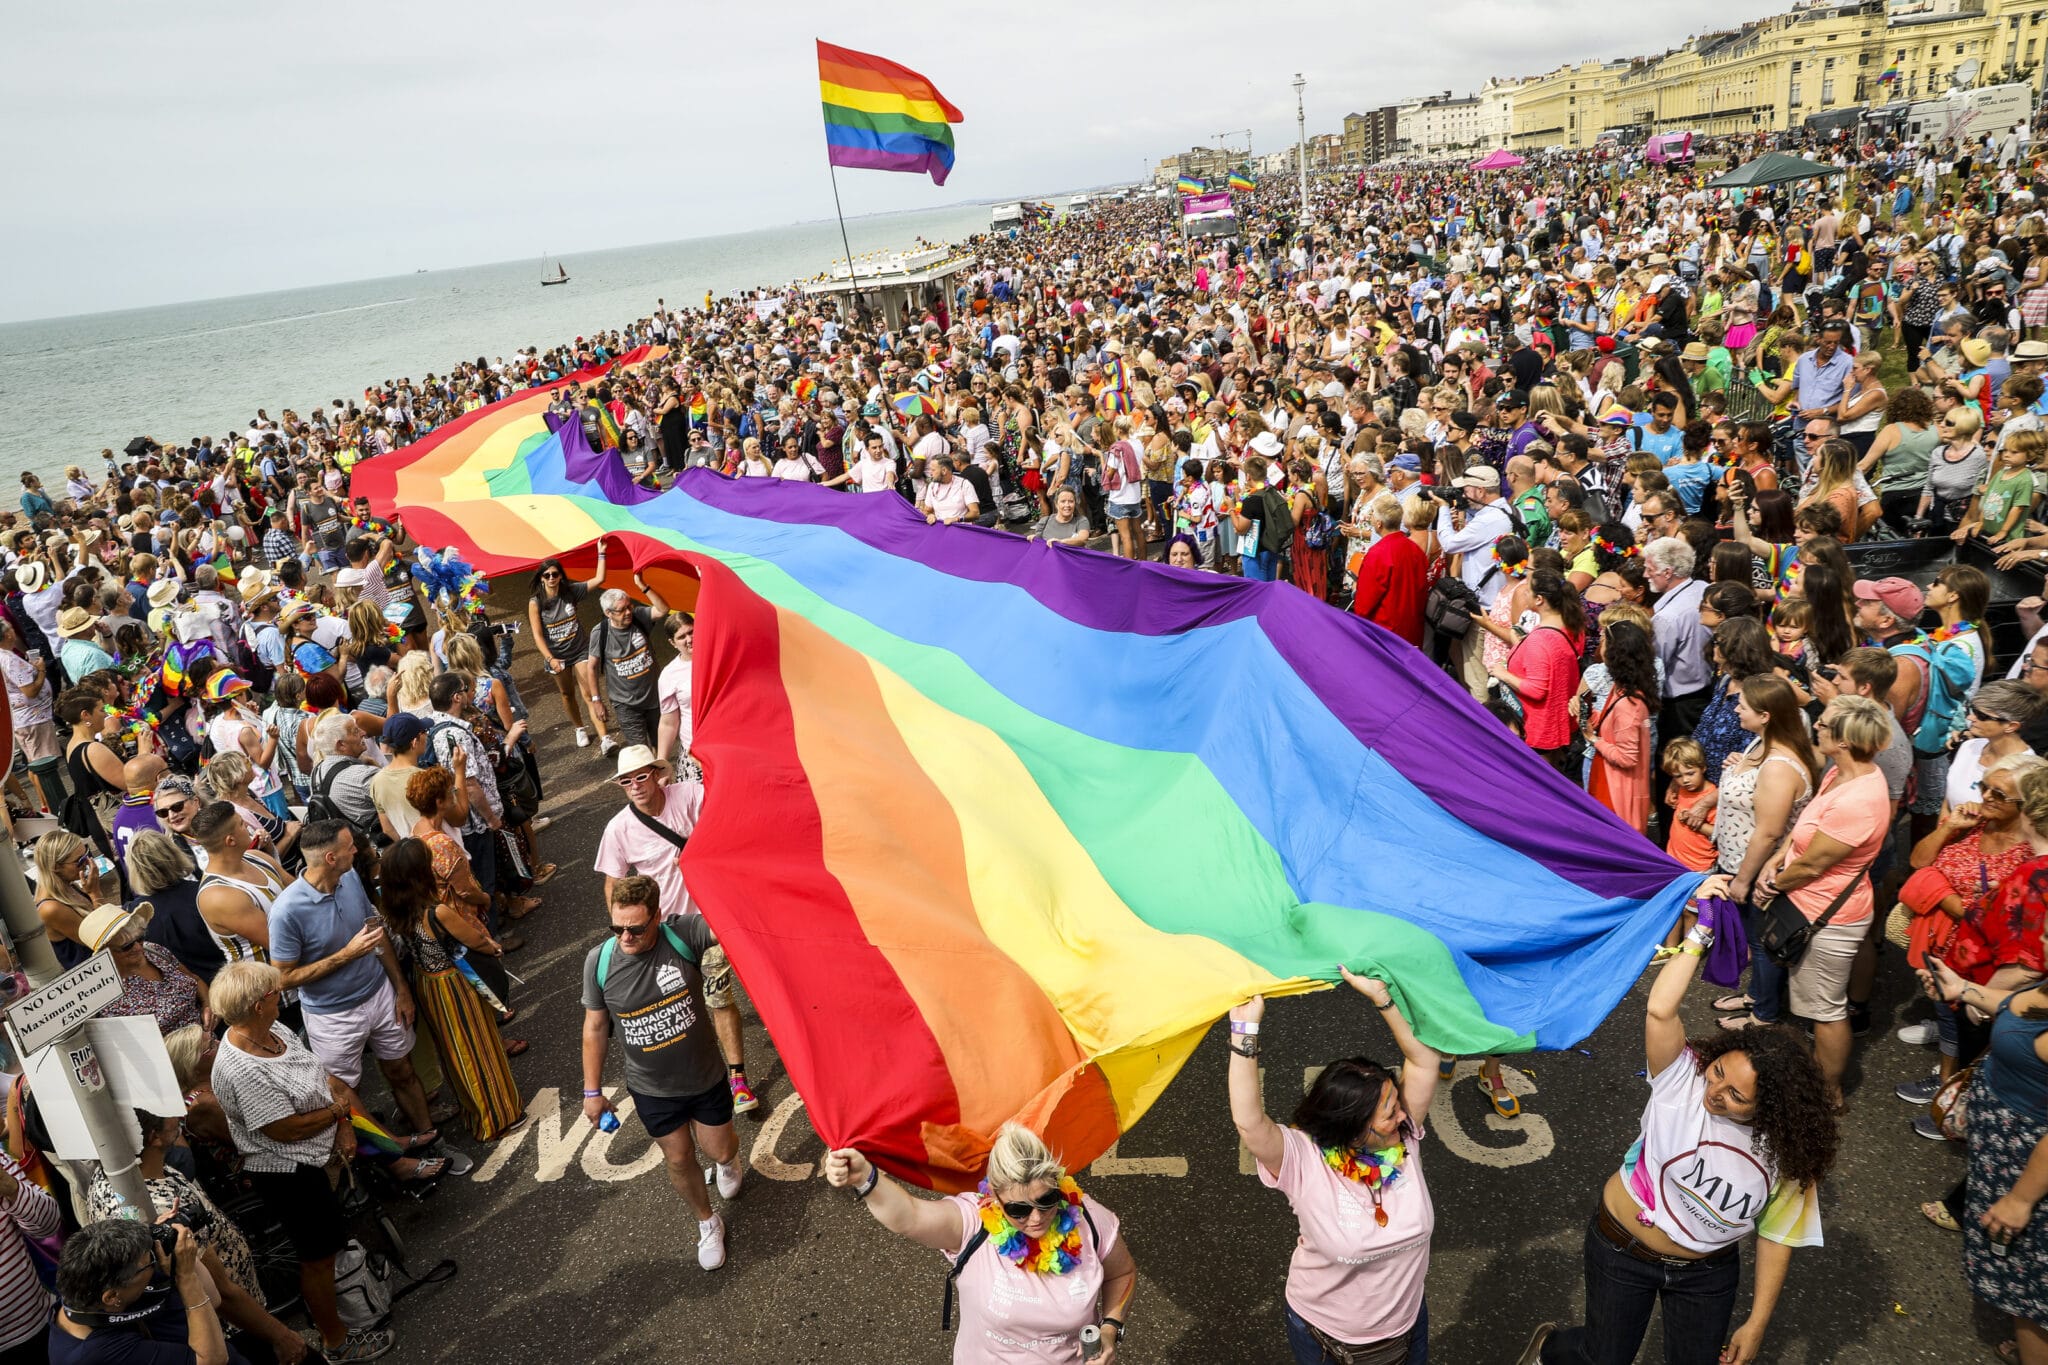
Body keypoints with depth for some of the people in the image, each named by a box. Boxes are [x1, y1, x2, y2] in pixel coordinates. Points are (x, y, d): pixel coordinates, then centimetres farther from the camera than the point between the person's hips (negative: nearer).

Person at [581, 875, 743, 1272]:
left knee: (721, 1150, 18)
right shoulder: (599, 961, -19)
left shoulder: (683, 937, -26)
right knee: (679, 1160, 17)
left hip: (705, 1078, -1)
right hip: (652, 1090, 1)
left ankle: (727, 1161, 58)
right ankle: (707, 1223, 46)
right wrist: (592, 1091, 2)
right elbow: (595, 1027, -5)